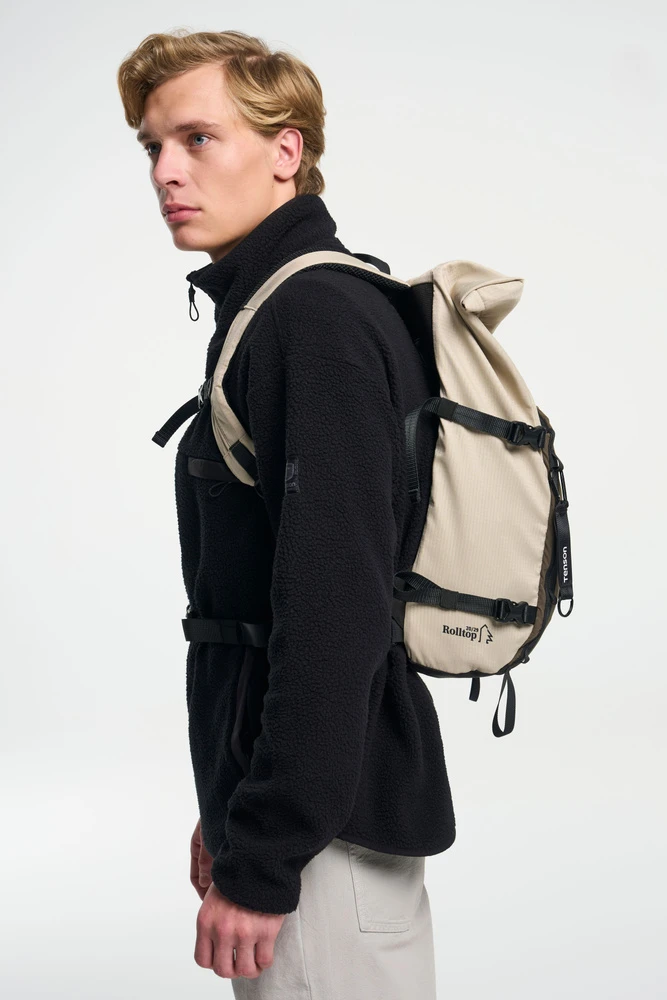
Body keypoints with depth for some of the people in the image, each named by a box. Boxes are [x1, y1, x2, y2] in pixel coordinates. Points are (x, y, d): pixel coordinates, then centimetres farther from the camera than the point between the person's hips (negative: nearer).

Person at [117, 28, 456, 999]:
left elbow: (335, 609, -23)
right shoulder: (261, 309, 14)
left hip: (327, 826, -9)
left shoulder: (320, 317, -16)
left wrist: (262, 862, -21)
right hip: (292, 801, 9)